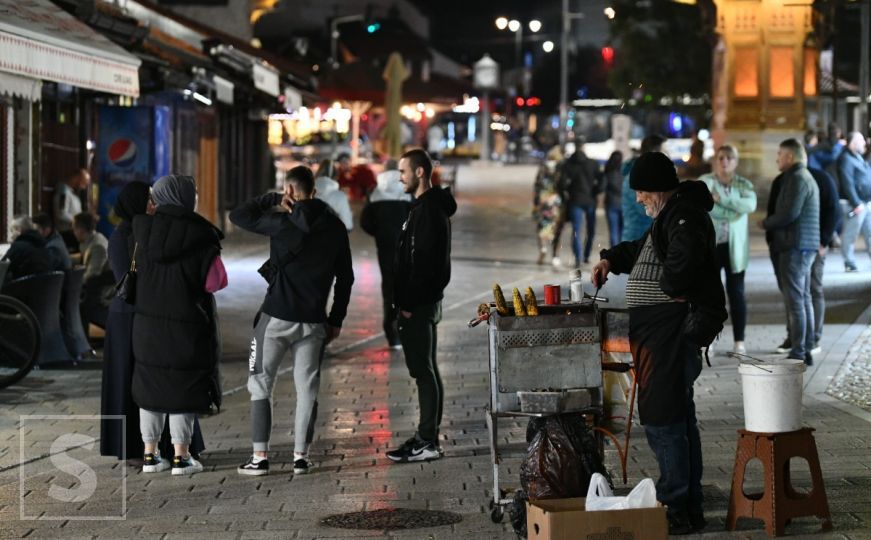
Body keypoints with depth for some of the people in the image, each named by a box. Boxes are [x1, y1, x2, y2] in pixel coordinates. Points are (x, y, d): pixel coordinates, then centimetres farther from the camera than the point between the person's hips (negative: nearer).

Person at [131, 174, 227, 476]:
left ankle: (150, 454, 15)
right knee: (183, 388, 4)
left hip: (148, 323, 4)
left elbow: (137, 267, 11)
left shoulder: (144, 229, -1)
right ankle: (181, 456, 4)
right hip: (187, 326, -4)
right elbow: (217, 281, -13)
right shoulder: (199, 236, -13)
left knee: (151, 384, 13)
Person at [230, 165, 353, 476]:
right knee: (307, 388, 11)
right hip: (313, 322, 4)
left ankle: (260, 457, 2)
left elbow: (238, 215, -1)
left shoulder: (282, 223, -10)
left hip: (276, 318, -4)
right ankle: (301, 456, 10)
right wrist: (336, 319, 14)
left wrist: (273, 200, 3)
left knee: (261, 385, 6)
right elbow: (345, 277, 9)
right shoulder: (334, 228, 5)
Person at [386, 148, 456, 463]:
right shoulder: (424, 207, 17)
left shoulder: (429, 210, -17)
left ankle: (427, 442, -6)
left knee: (423, 371, -8)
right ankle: (427, 437, 19)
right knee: (425, 370, 13)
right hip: (418, 303, 11)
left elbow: (425, 261, -23)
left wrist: (409, 303, -21)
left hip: (419, 306, -11)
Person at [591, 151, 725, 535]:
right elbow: (642, 249, 35)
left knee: (662, 419, -10)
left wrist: (671, 288, -16)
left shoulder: (685, 216, -14)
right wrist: (611, 260, 18)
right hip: (658, 330, 12)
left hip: (672, 328, -12)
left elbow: (684, 258, -32)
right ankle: (690, 509, 22)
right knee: (679, 419, 15)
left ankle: (676, 508, -7)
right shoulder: (669, 215, 21)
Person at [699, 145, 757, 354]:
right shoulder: (705, 182, 1)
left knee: (736, 292, 3)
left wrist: (721, 199, -21)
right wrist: (733, 210, -20)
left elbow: (750, 204, -16)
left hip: (735, 247, 1)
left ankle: (739, 341, 8)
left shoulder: (744, 184, 5)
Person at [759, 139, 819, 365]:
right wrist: (771, 224, 12)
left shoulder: (797, 179, -13)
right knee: (804, 298, 12)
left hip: (795, 247, -11)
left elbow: (789, 213, -20)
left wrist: (766, 223, -6)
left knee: (794, 300, -9)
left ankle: (798, 353, -9)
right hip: (803, 245, 11)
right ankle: (806, 350, 15)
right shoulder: (806, 177, 21)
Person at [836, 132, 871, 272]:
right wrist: (856, 204, -22)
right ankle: (849, 264, 1)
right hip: (855, 204, -10)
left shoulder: (859, 157, 18)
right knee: (850, 234, -4)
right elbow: (847, 184, -20)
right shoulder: (846, 159, -13)